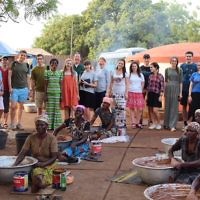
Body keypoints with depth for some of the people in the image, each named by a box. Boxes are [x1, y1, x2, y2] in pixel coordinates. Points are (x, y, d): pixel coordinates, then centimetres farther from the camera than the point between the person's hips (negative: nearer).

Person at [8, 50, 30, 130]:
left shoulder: (26, 65, 9)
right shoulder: (14, 63, 0)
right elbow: (9, 75, -1)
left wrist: (28, 88, 10)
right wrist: (10, 87, -8)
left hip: (24, 88, 3)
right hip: (14, 88, -3)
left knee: (21, 106, 8)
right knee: (13, 106, -5)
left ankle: (19, 123, 17)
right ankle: (12, 123, 7)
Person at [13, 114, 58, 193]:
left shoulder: (52, 138, -8)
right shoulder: (31, 138, 2)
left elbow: (54, 157, -10)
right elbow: (22, 154, -2)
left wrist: (43, 164, -26)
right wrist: (15, 165, -18)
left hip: (48, 165, -3)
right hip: (34, 165, 3)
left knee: (37, 172, -36)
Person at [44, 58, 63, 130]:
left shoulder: (60, 73, 6)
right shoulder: (47, 72, 3)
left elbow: (61, 85, 7)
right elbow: (45, 84, 3)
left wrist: (61, 95, 2)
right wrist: (45, 95, -2)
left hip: (57, 93, 1)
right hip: (49, 93, -1)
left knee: (57, 109, 1)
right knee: (49, 109, 0)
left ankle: (57, 125, 7)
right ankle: (49, 126, 5)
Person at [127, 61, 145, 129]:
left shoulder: (140, 75, 10)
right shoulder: (129, 75, 4)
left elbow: (142, 84, 16)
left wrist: (140, 90, 7)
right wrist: (126, 92, -4)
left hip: (139, 93, 2)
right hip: (131, 93, -2)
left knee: (140, 109, -4)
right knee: (132, 108, -2)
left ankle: (138, 122, 9)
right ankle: (133, 123, 4)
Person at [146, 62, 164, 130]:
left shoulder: (160, 76, -5)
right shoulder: (150, 76, 9)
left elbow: (162, 87, -8)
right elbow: (148, 86, 12)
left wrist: (160, 96, -13)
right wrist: (147, 95, 10)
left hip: (156, 94, -5)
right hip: (150, 94, 5)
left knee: (155, 110, -10)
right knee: (151, 110, 6)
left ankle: (159, 123, 8)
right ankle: (154, 123, 17)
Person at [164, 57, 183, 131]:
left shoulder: (179, 70, 2)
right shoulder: (167, 70, 6)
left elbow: (180, 82, 1)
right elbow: (165, 81, 10)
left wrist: (180, 92, -4)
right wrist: (164, 91, 6)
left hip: (176, 89, -2)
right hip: (168, 89, 2)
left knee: (174, 107, -2)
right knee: (167, 106, 8)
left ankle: (172, 125, -2)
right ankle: (167, 124, 20)